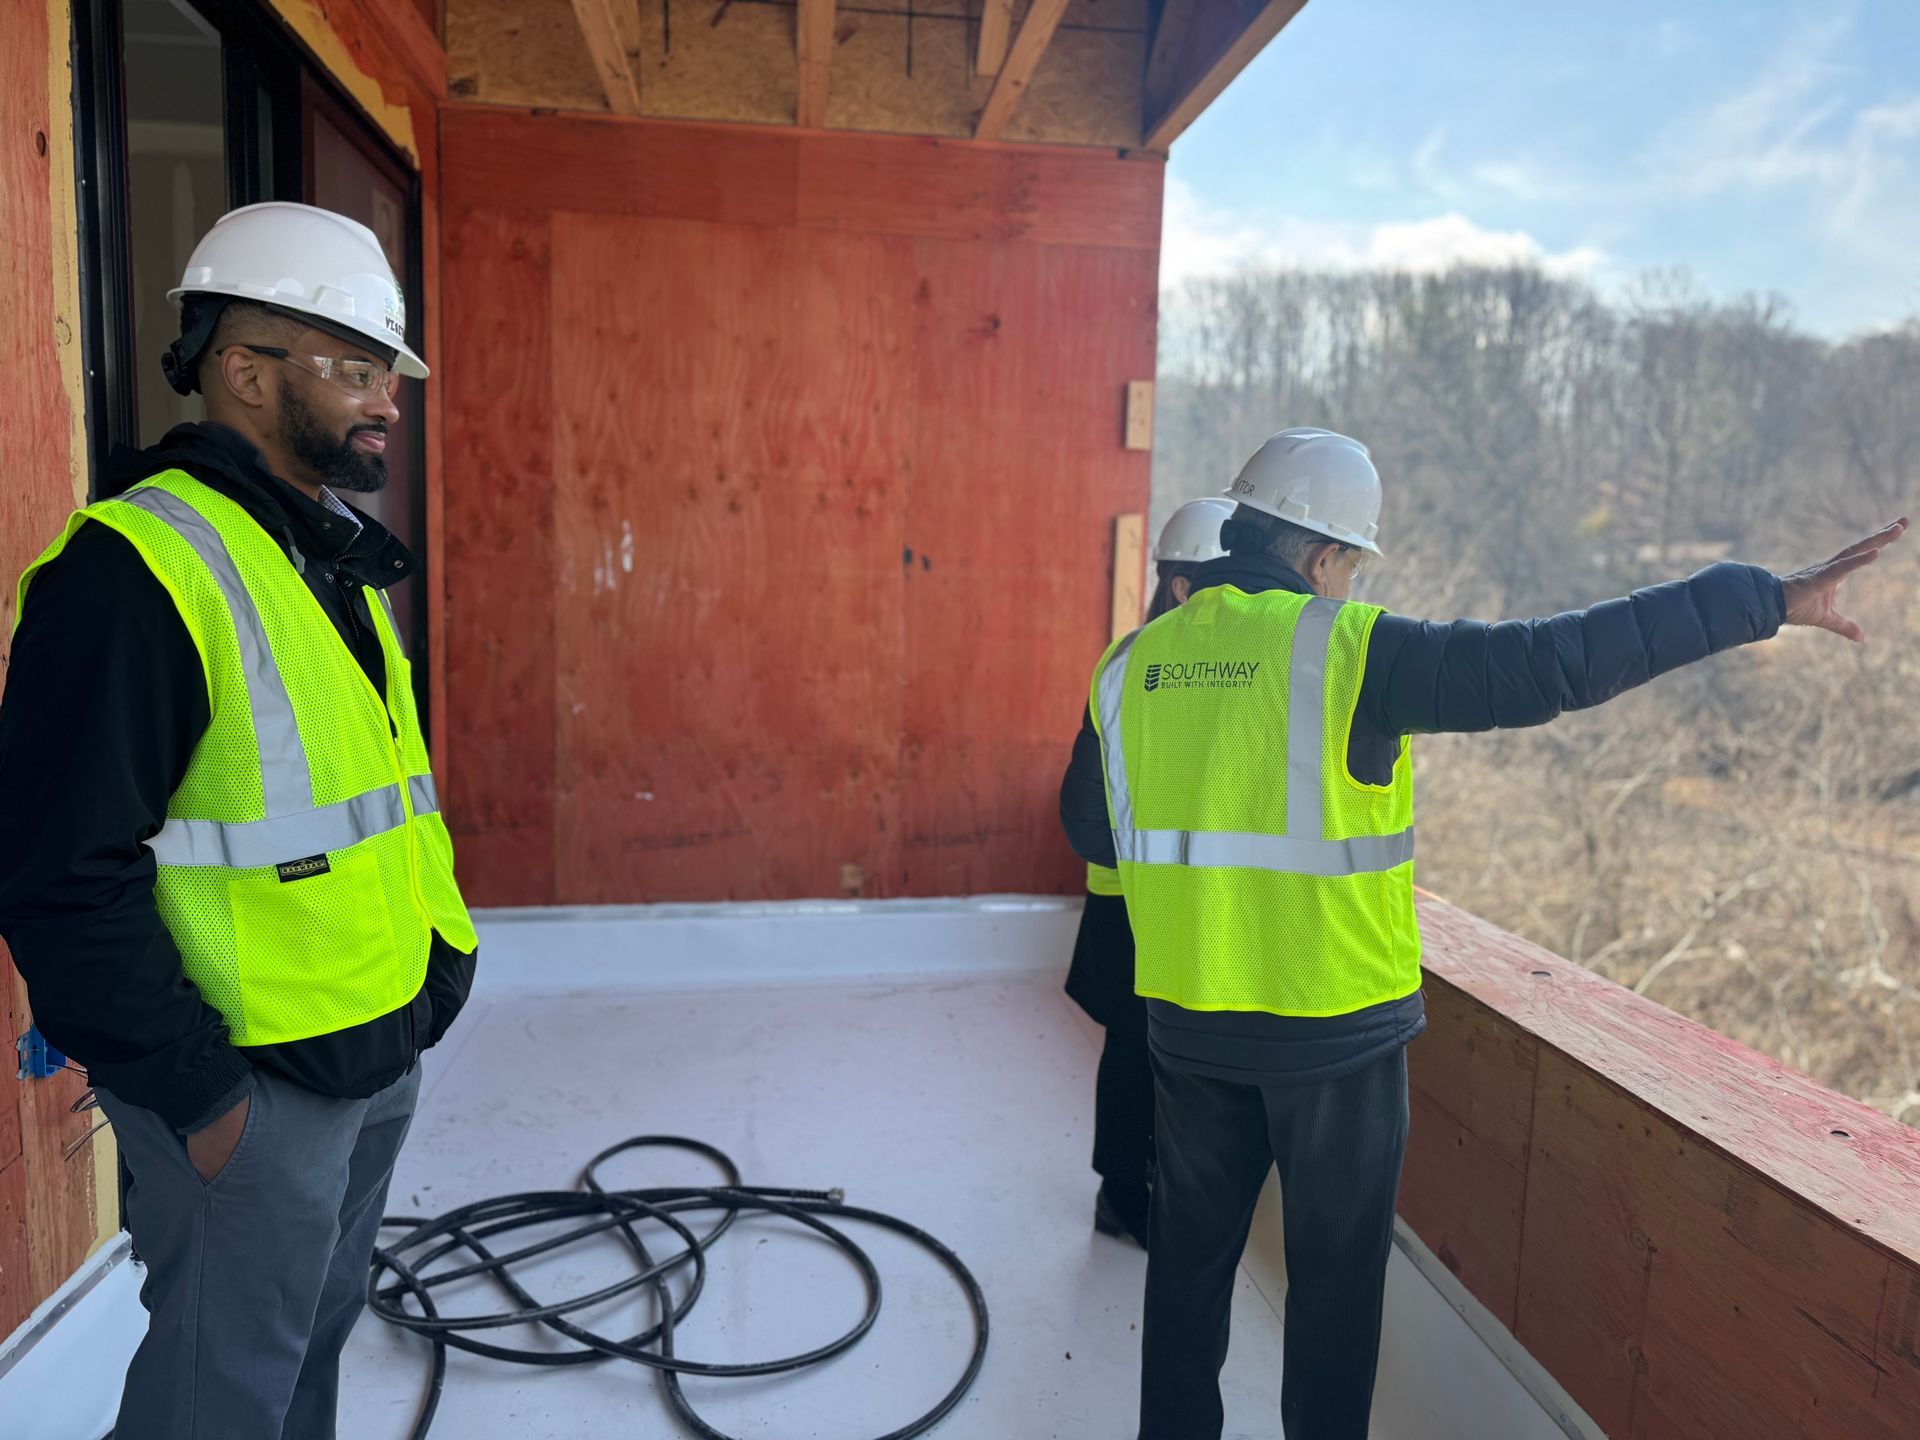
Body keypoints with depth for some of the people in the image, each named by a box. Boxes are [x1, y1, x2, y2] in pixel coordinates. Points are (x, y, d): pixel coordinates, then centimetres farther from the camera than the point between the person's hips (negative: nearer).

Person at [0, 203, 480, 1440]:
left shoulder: (335, 559, 10)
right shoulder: (137, 568, -19)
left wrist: (434, 959, 13)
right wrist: (195, 1092, -17)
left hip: (383, 1052, 8)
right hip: (251, 1085, -8)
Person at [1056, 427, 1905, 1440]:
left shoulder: (1131, 664, -1)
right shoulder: (1348, 651, -16)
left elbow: (1092, 830, 10)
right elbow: (1552, 664, -19)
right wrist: (1764, 599, -11)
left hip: (1189, 1025, 4)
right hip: (1333, 1028, -4)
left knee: (1191, 1257, 21)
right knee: (1335, 1276, 18)